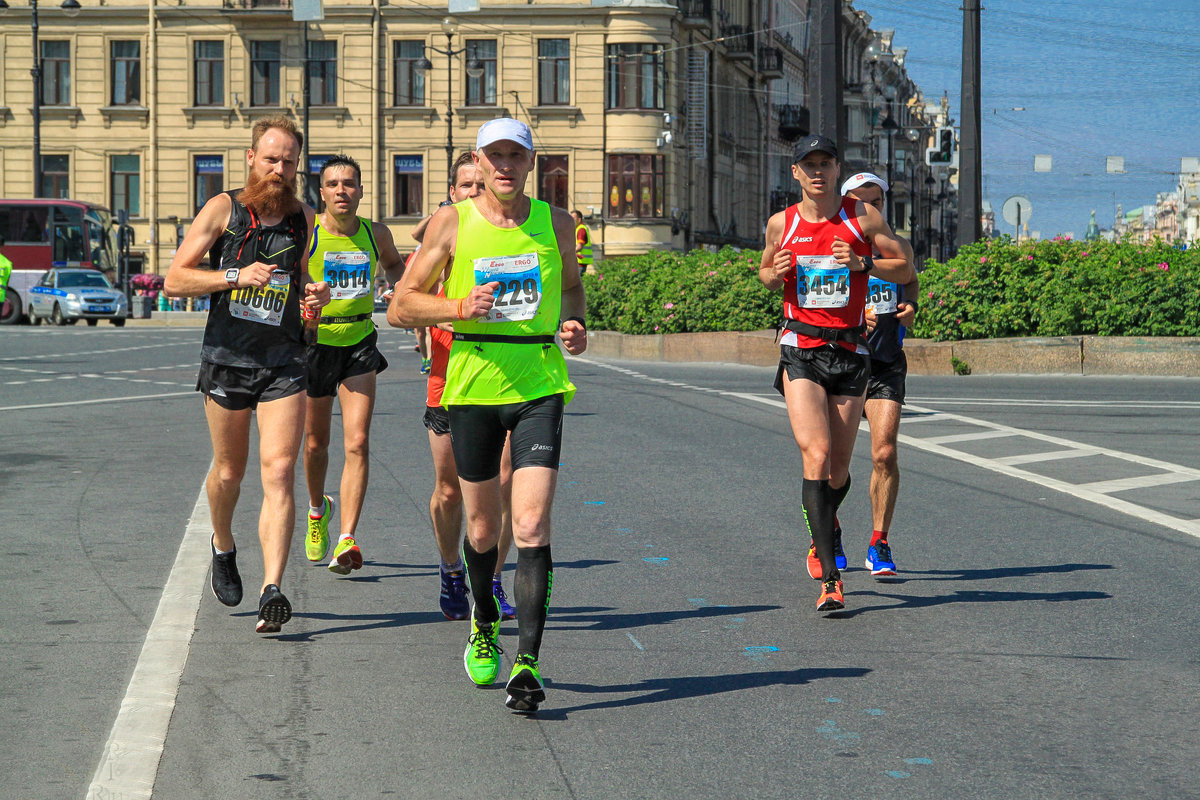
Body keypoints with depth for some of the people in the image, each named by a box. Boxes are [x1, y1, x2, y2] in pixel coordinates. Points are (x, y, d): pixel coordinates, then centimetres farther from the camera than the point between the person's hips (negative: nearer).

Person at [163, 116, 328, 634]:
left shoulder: (304, 219, 8)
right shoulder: (223, 210, -3)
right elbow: (175, 279, -5)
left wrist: (314, 295, 2)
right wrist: (236, 276, -18)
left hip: (284, 362, 1)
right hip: (226, 359, -1)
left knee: (279, 472, -13)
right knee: (229, 470, 13)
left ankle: (272, 590, -20)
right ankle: (223, 547, 44)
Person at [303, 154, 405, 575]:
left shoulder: (376, 234, 0)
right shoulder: (305, 235, -11)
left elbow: (392, 263, 21)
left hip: (360, 345, 1)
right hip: (314, 343, -1)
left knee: (357, 443, -13)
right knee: (316, 444, 13)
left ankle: (346, 541, -16)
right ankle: (318, 510, 43)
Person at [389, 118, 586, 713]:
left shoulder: (555, 223, 5)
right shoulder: (451, 224, 0)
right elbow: (400, 307, 2)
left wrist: (574, 323, 2)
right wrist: (460, 307, -15)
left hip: (540, 384, 0)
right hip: (472, 383, 0)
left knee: (532, 525, -13)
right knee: (482, 526, 11)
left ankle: (528, 663, -14)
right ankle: (484, 626, 38)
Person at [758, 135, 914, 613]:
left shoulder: (861, 216, 1)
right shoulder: (781, 224, 5)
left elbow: (905, 271, 4)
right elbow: (766, 273, 21)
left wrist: (862, 263, -13)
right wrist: (775, 273, -3)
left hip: (850, 351, 1)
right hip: (801, 351, -1)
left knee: (838, 470, 8)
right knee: (816, 455, -18)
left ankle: (820, 539, 42)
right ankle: (829, 579, -19)